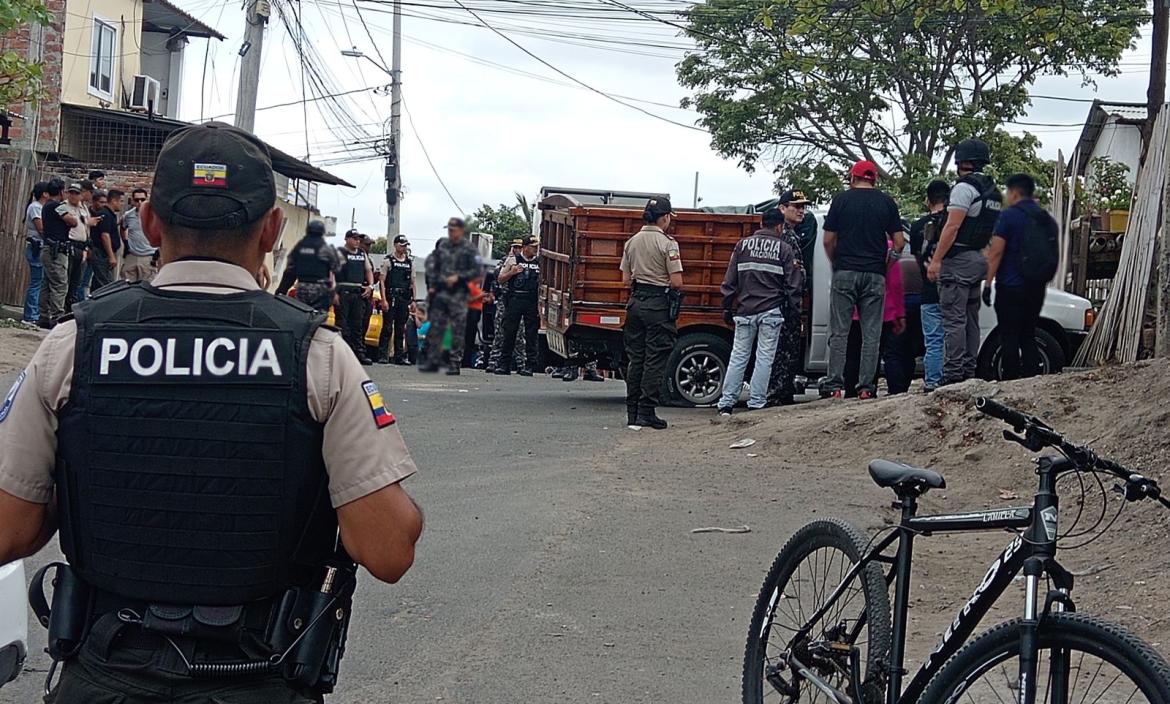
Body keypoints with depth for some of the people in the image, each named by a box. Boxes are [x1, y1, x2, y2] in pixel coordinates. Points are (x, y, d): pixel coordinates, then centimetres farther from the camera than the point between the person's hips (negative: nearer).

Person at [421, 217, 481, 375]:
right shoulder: (442, 245, 11)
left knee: (458, 330, -3)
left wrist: (458, 277, -14)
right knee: (436, 327, 4)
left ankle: (455, 363, 0)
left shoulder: (468, 248, -4)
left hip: (458, 294, -5)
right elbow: (432, 261, 23)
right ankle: (433, 361, 10)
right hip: (440, 292, 5)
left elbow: (477, 270, -9)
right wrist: (434, 280, 11)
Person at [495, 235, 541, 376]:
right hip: (515, 300, -2)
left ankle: (529, 366, 5)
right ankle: (504, 365, 4)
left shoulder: (539, 263, 12)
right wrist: (512, 272, -8)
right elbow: (501, 280, 8)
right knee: (509, 332, -1)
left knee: (531, 335, 1)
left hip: (532, 302, 2)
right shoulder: (513, 261, 7)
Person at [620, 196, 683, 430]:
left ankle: (632, 414, 12)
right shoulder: (667, 243, -11)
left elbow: (626, 280, 9)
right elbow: (677, 282, -14)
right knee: (655, 360, 0)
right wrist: (676, 292, 8)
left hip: (636, 302, 6)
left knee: (635, 359, 11)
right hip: (659, 305, -6)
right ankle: (646, 413, -1)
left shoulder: (632, 242, 8)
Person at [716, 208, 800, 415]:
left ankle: (726, 403, 3)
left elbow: (730, 280, 7)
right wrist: (787, 304, 13)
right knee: (764, 358, 1)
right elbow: (792, 282, 1)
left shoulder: (743, 245, 7)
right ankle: (756, 404, -1)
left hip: (745, 311, 3)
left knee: (738, 356, 6)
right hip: (771, 312, -2)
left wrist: (727, 307, 11)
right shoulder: (784, 249, 0)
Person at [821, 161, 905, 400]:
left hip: (844, 273, -1)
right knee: (871, 333, 4)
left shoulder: (841, 199, 2)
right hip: (875, 275, 1)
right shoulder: (886, 202, 6)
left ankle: (835, 385, -3)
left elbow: (828, 240, 1)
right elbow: (899, 242, 3)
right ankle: (866, 386, 1)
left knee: (839, 332, 2)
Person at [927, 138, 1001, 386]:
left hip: (958, 261, -9)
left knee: (953, 319, -10)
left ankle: (953, 372, -14)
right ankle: (969, 372, 12)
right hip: (980, 260, 10)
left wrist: (936, 260, -18)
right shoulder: (993, 192, 18)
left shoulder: (965, 187, -12)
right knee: (970, 319, 12)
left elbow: (952, 227, -18)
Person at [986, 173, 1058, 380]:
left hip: (1011, 286, -7)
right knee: (1028, 336, 13)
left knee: (1010, 339, -4)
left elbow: (996, 252, -13)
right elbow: (1053, 255, 21)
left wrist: (988, 284, -10)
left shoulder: (1009, 215, -8)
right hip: (1037, 288, 7)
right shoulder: (1048, 219, 14)